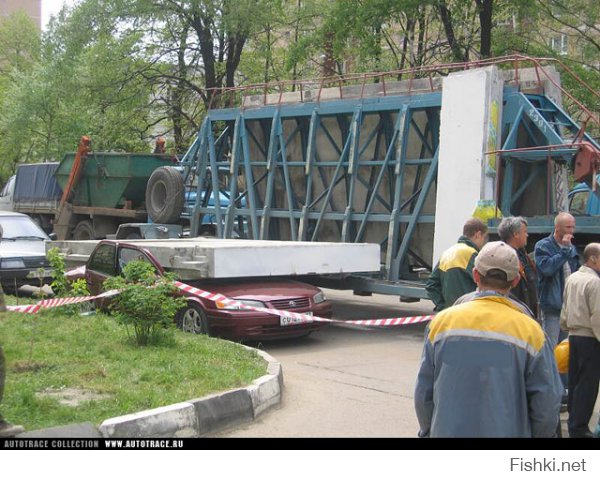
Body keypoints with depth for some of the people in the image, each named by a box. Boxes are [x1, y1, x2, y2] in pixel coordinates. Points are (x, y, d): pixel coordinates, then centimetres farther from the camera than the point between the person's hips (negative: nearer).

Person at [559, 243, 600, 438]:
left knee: (574, 380, 15)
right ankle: (579, 428, 1)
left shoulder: (572, 278, 9)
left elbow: (565, 309, 15)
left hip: (574, 336, 8)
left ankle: (573, 419, 24)